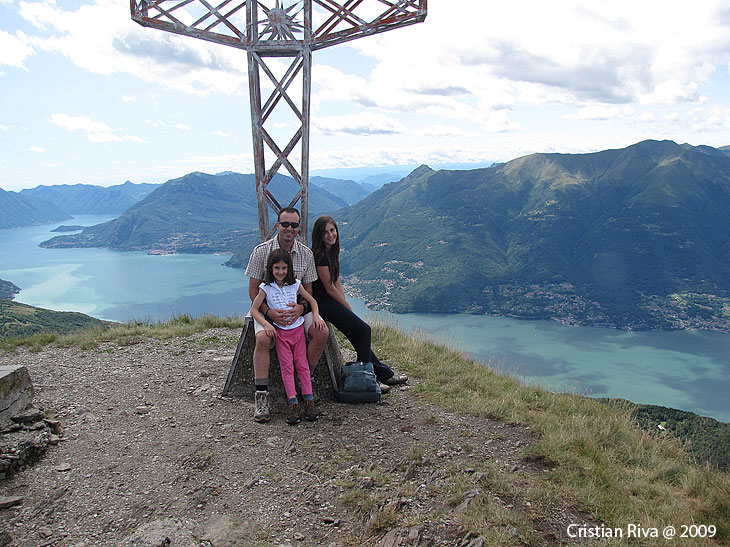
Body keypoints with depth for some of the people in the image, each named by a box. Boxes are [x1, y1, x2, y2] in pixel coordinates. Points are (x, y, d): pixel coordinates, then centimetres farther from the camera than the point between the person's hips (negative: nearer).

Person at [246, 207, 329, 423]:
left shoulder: (306, 254, -1)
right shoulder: (261, 251, -8)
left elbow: (308, 290, 4)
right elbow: (253, 290, -6)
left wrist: (300, 308, -19)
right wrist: (269, 312, -23)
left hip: (296, 307, 3)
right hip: (267, 308, -2)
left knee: (321, 333, -22)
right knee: (262, 338, -31)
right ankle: (262, 397, -23)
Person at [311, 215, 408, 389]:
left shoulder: (332, 251, 12)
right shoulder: (320, 254, -18)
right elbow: (329, 288, -15)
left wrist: (345, 306, 5)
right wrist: (349, 308, -6)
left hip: (329, 301, 9)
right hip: (323, 303, -9)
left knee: (357, 334, 10)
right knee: (363, 329, -6)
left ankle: (385, 374, 19)